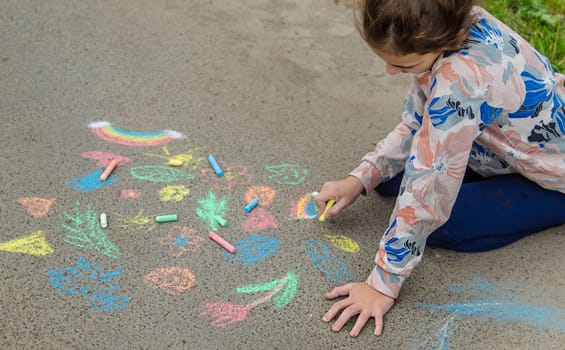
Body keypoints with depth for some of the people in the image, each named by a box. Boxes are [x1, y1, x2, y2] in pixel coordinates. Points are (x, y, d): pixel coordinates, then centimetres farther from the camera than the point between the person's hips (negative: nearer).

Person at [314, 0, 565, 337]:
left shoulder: (463, 78, -40)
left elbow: (426, 187, -36)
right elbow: (417, 124, -4)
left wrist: (384, 284, -27)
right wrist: (361, 177, -12)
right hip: (510, 146, 7)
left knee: (434, 224, -20)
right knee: (390, 174, -2)